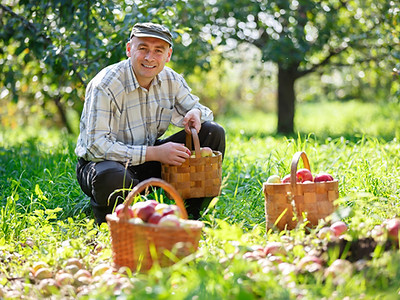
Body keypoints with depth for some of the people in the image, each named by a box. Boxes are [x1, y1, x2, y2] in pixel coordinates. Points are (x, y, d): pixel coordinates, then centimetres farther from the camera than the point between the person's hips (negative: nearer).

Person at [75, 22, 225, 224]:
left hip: (149, 163, 6)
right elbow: (96, 146, -26)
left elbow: (195, 107, 13)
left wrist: (195, 114, -16)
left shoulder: (171, 80, -2)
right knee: (111, 178, -44)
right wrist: (154, 153, -32)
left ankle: (191, 216, 1)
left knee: (214, 133, -6)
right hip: (103, 162, -6)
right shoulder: (104, 86, -21)